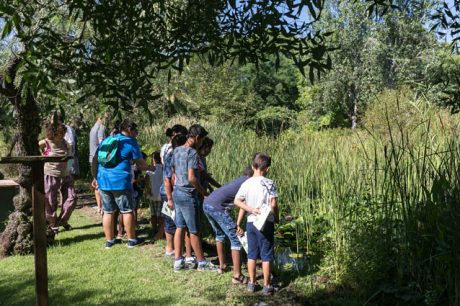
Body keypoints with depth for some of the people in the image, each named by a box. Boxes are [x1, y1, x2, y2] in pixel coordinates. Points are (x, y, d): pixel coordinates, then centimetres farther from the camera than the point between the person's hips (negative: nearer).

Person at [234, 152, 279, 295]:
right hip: (266, 223, -3)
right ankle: (266, 286, 13)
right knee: (266, 255, 6)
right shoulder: (269, 183, -10)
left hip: (251, 223, 3)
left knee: (252, 254, 14)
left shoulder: (246, 183, 0)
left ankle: (252, 283, 23)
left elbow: (237, 201, -9)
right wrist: (276, 218, 1)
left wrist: (251, 210, -8)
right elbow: (273, 204, -13)